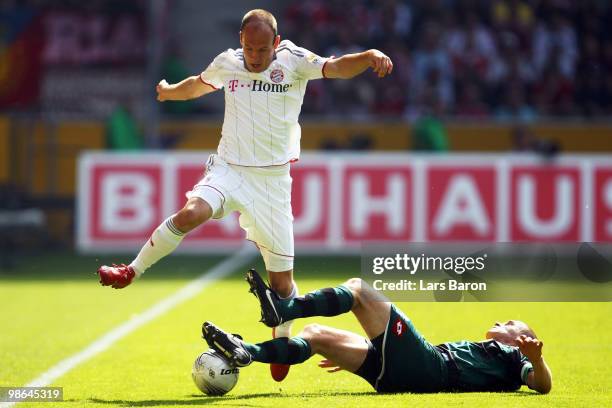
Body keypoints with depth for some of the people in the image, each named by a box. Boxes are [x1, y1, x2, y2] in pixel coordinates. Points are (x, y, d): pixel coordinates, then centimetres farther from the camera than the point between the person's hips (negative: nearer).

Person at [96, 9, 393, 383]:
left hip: (272, 180, -1)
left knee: (282, 279, 0)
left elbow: (336, 68, -21)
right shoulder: (227, 63, 4)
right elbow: (200, 84, 27)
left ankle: (282, 341, 26)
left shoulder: (294, 61, -5)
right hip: (229, 169, 1)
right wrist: (170, 91, 47)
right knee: (192, 212, -31)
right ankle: (131, 272, -14)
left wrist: (370, 56, -42)